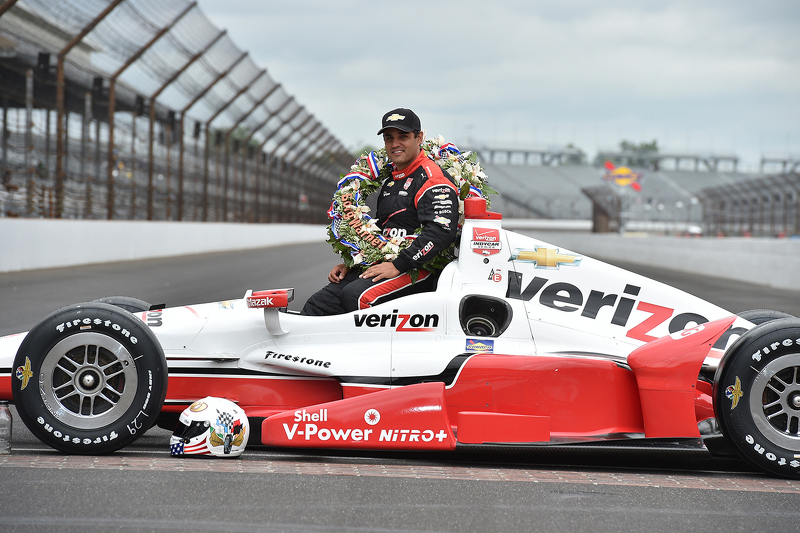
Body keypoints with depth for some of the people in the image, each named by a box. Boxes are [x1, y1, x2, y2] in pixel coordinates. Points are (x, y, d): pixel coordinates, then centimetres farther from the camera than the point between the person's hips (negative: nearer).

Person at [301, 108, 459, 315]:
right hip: (384, 264, 9)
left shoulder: (431, 179, -9)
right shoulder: (389, 180, 21)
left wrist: (397, 266, -22)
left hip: (419, 268, -8)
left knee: (355, 296, -30)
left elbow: (441, 231, -22)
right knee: (322, 301, -9)